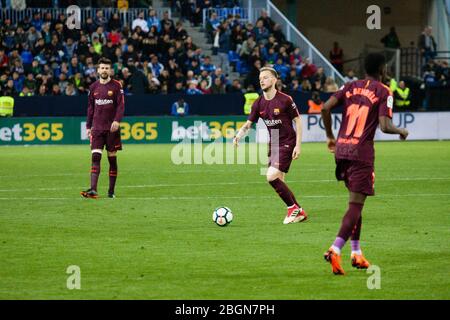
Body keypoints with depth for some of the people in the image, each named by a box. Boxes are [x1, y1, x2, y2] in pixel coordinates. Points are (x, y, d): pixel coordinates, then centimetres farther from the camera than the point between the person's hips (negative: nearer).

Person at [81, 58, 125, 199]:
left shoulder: (116, 85, -1)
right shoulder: (94, 87, 10)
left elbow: (121, 105, -6)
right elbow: (90, 107, 16)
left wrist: (117, 120, -21)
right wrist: (88, 126, 12)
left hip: (112, 128, -2)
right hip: (97, 128, 2)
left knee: (112, 159, 4)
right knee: (95, 157, -9)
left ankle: (111, 191, 11)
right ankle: (93, 190, -18)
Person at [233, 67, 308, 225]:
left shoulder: (285, 100, -12)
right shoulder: (258, 103, 4)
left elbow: (298, 121, -6)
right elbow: (248, 124, 6)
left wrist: (298, 145, -11)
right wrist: (238, 136, -14)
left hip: (287, 143, -7)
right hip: (273, 145, 7)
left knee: (271, 176, -20)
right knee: (279, 182, 7)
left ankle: (293, 207, -4)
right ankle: (299, 212, 20)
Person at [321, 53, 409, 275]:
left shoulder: (351, 87, 11)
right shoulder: (383, 92, -4)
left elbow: (326, 108, 0)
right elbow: (384, 126, -14)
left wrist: (330, 136, 13)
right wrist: (401, 132, 7)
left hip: (341, 149, 6)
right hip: (362, 153, -6)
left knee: (356, 201, 20)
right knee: (356, 205, -6)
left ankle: (356, 252, 20)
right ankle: (335, 250, -25)